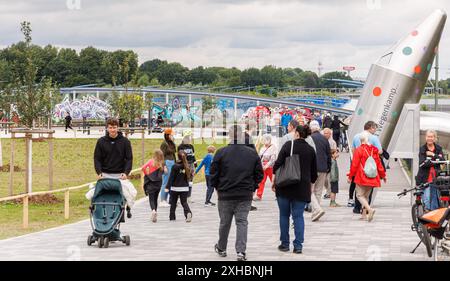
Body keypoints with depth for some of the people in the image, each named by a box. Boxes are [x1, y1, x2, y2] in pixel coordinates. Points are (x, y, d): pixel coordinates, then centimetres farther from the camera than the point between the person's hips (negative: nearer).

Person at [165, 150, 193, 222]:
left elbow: (171, 178, -13)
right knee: (184, 202, 5)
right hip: (185, 188, 2)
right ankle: (188, 213, -22)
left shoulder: (175, 166, -13)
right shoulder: (188, 166, -3)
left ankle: (172, 217, 20)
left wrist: (167, 187, -12)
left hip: (175, 188, -2)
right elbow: (189, 176, 6)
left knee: (173, 203, 13)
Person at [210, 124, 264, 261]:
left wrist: (217, 187, 12)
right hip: (245, 195, 1)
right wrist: (252, 187, 16)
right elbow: (259, 174, 4)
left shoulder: (221, 152, -8)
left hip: (225, 194, -1)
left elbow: (214, 173, -3)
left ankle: (221, 248, 30)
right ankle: (241, 251, -7)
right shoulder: (252, 153, -2)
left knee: (225, 222, 13)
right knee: (242, 222, 4)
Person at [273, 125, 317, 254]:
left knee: (284, 215, 9)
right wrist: (310, 184, 25)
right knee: (298, 216, 5)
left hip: (285, 186, -2)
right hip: (302, 188, 2)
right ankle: (298, 245, -1)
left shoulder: (289, 145, -5)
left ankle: (284, 244, 12)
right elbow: (314, 172, 11)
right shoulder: (310, 150, 6)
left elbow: (278, 164, -8)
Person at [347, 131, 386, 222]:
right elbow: (379, 164, 13)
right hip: (372, 178, 6)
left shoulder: (359, 150, -9)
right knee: (366, 195, 17)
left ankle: (370, 209, -23)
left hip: (362, 177, -6)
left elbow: (354, 164, -8)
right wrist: (383, 175, 25)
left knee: (360, 195, -2)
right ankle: (364, 214, 18)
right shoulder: (374, 150, 6)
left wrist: (350, 176, 1)